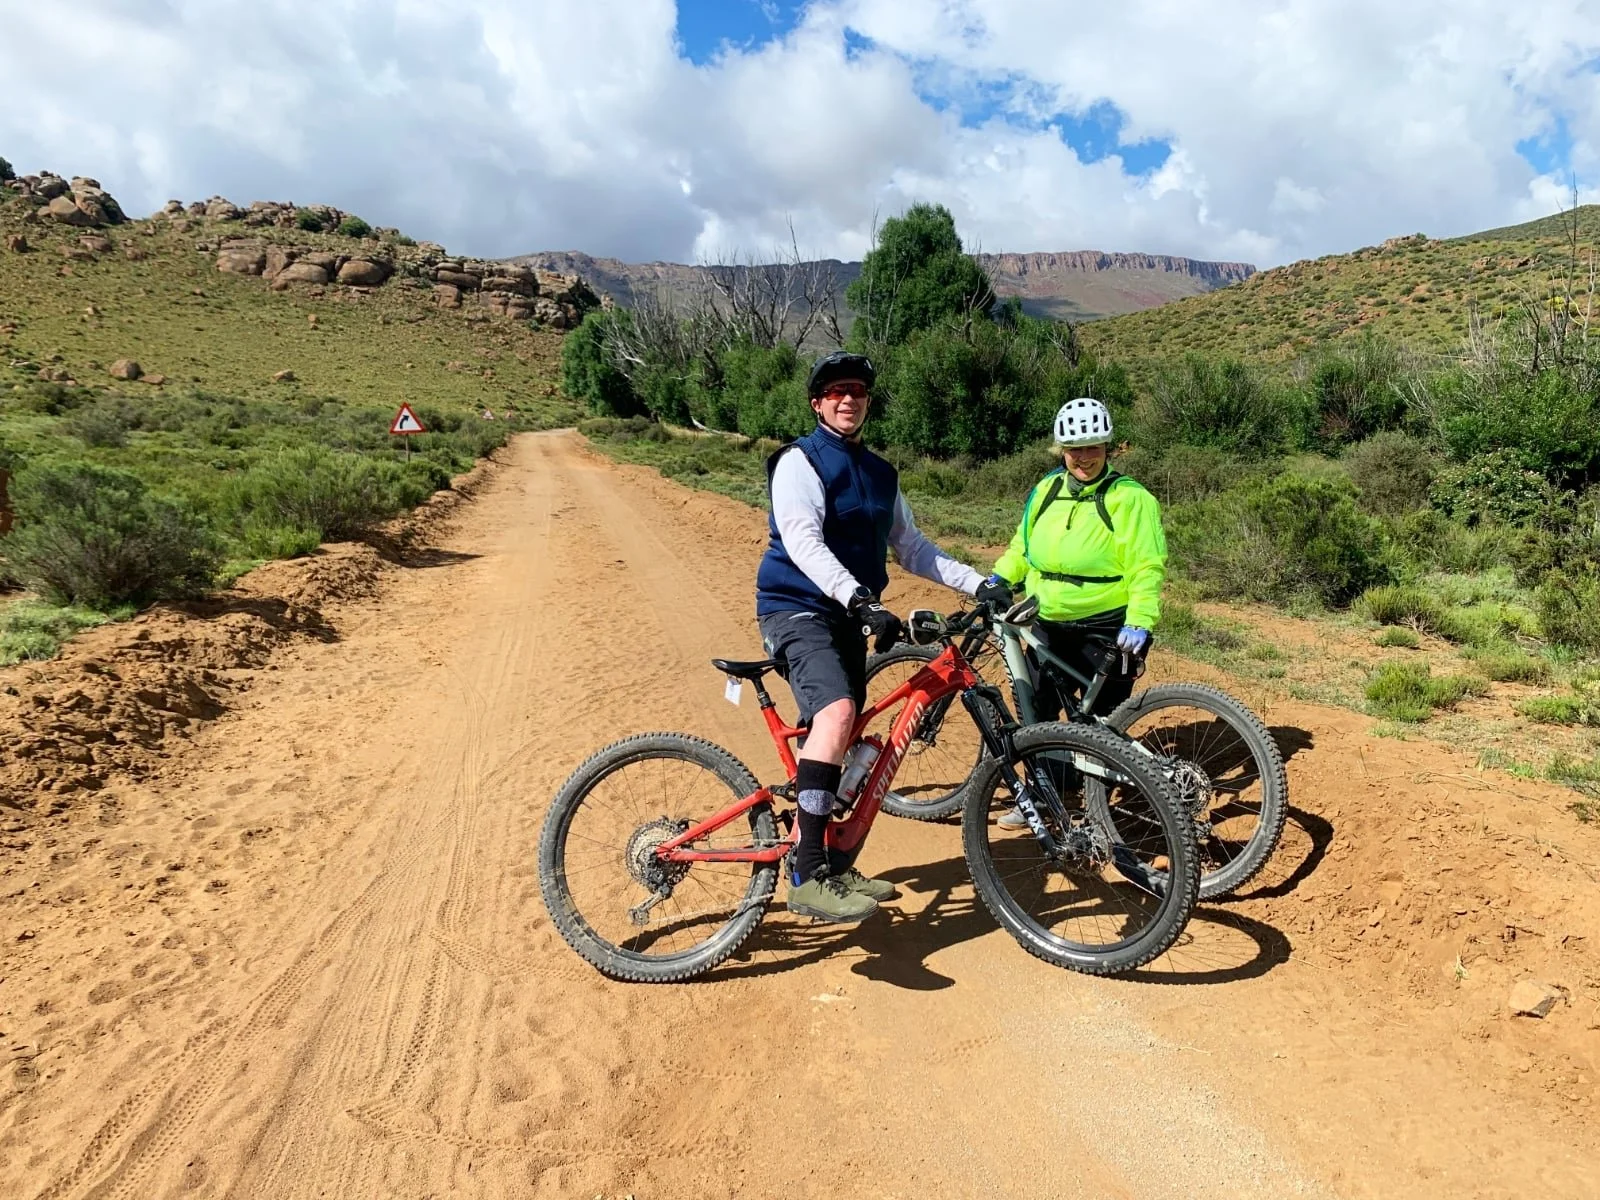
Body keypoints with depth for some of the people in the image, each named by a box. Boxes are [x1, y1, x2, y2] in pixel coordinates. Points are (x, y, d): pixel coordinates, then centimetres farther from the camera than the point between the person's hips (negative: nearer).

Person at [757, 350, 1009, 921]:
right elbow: (803, 542, -22)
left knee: (839, 738, 11)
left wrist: (979, 583, 8)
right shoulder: (800, 462, -8)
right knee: (836, 710, -30)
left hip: (848, 615, 8)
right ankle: (807, 878, -30)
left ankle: (832, 866, 25)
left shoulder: (879, 474, 15)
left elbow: (911, 547, 17)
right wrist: (862, 599, -34)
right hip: (797, 610, -8)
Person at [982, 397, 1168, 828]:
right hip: (1049, 626, 6)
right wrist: (1000, 578, 3)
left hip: (1105, 629, -6)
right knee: (1037, 712, 12)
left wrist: (1139, 622, -25)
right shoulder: (1046, 490, 7)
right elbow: (1023, 544, 19)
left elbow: (1147, 567, -15)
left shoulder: (1129, 498, -10)